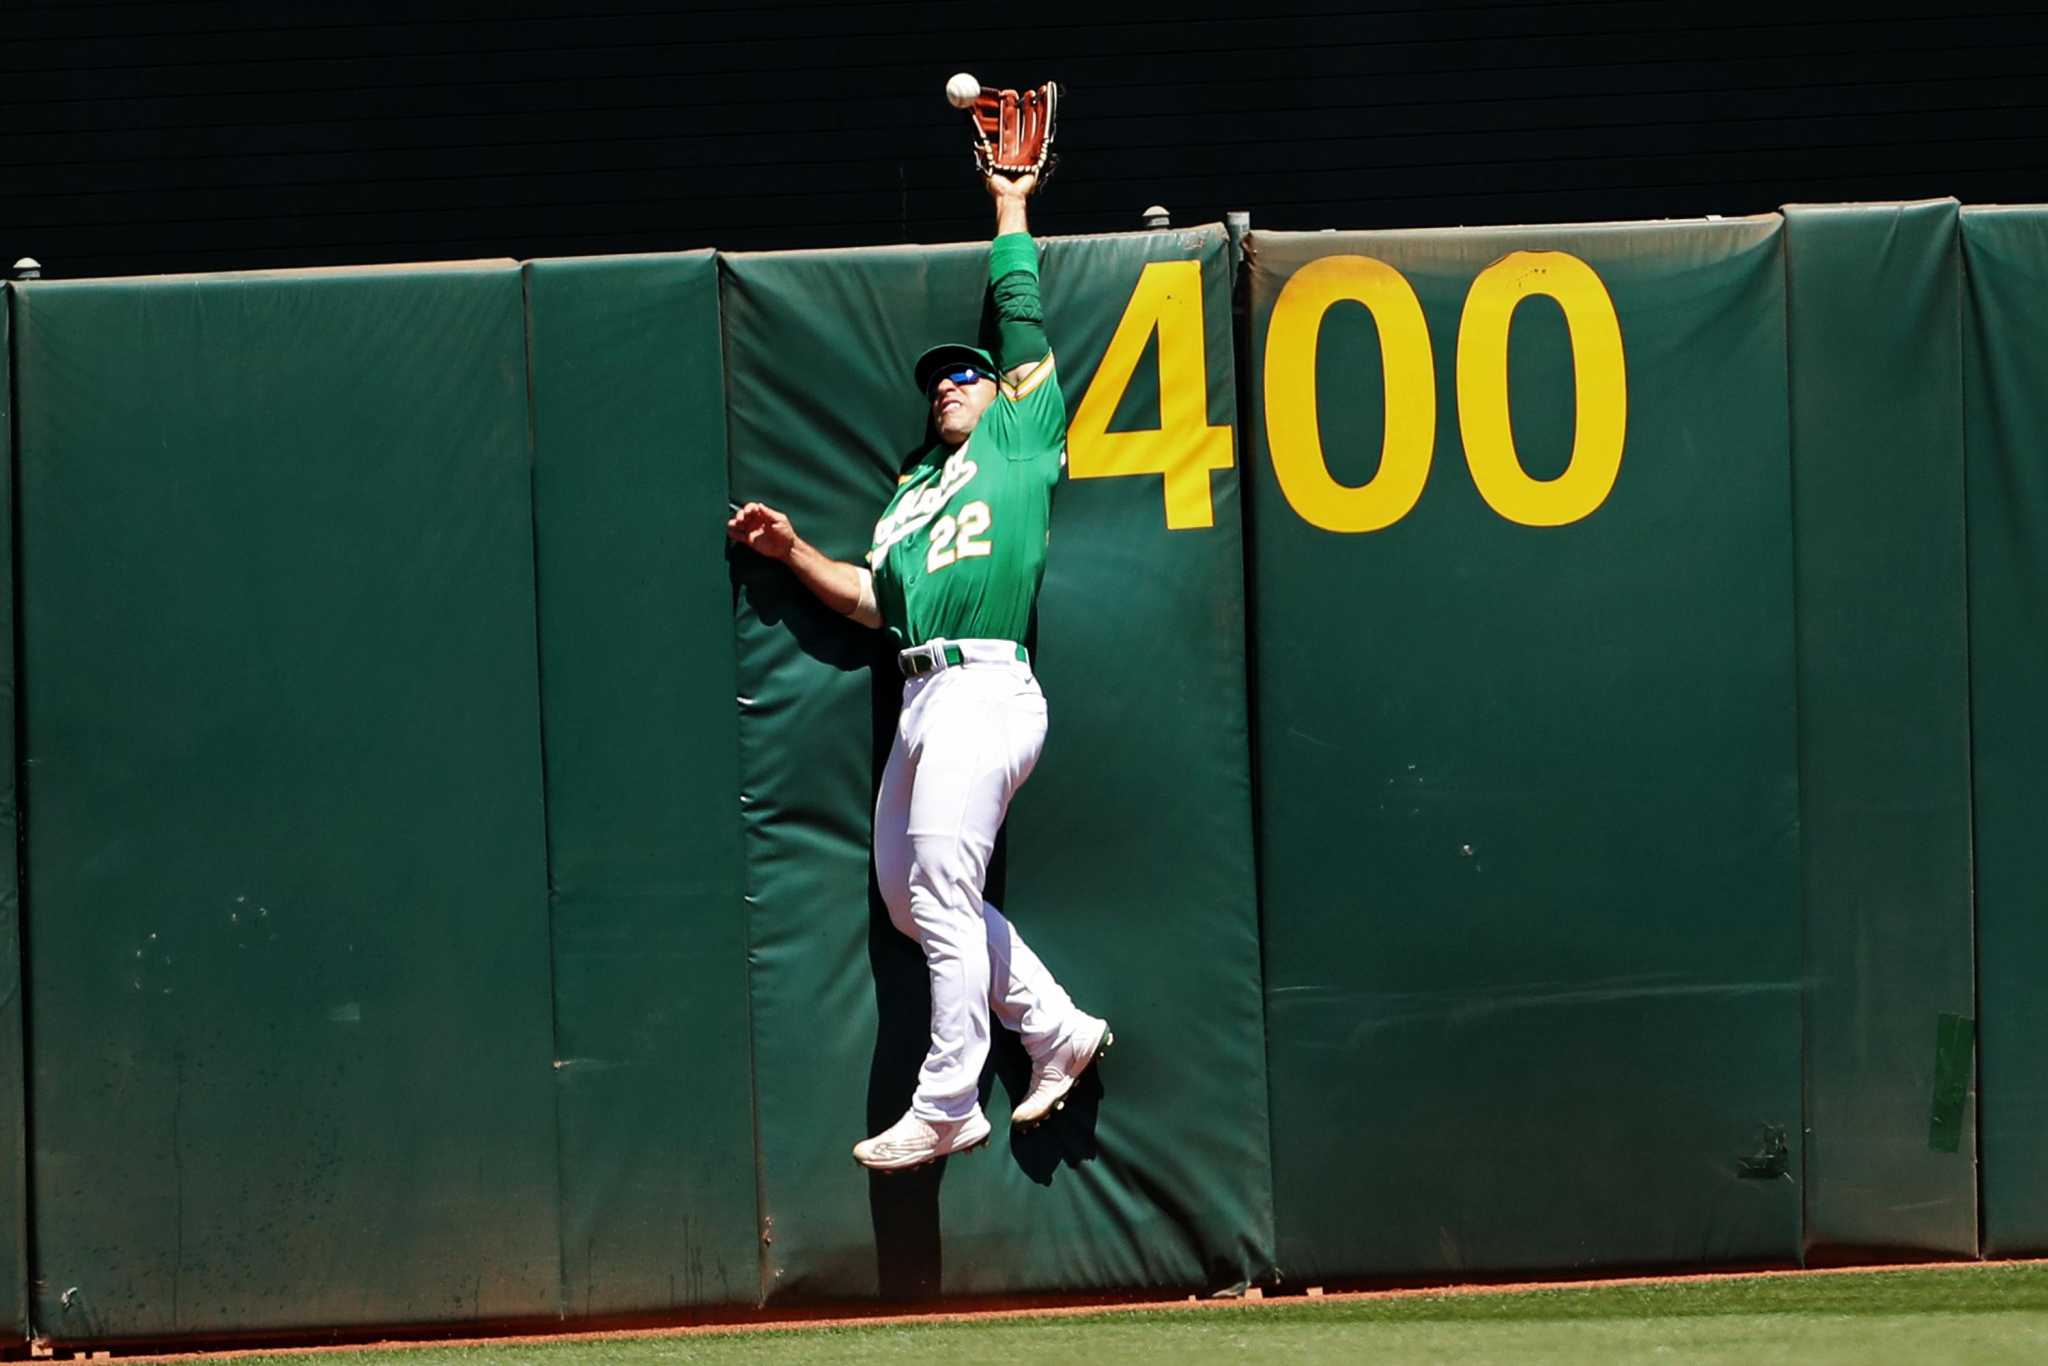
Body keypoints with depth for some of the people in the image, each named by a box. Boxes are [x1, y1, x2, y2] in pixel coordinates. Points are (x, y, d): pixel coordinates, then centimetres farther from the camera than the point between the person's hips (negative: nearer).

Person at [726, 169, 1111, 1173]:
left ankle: (947, 1106, -11)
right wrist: (792, 552, 14)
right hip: (922, 700, 9)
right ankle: (1057, 1029, 20)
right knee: (909, 896, 9)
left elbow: (1023, 316, 10)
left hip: (984, 688, -9)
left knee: (942, 897, -13)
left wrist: (1010, 207, 19)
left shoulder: (1021, 431, 10)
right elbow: (874, 602, 23)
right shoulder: (915, 490, 28)